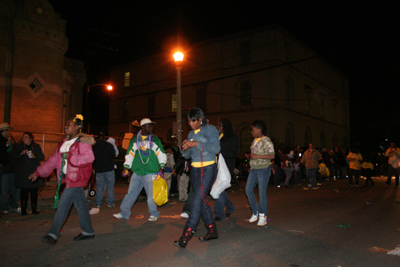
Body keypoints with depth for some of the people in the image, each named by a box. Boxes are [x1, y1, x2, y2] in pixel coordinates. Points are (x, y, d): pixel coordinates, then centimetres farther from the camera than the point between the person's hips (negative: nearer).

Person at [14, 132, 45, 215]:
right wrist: (21, 153, -14)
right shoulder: (19, 146, 8)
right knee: (24, 191, -3)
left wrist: (34, 156, -14)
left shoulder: (36, 146, 9)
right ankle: (23, 209, 7)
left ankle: (34, 208, 10)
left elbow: (42, 157, 5)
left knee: (34, 191, 1)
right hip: (23, 173, -1)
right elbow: (14, 156, 3)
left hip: (34, 172, 1)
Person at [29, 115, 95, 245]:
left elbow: (89, 157, -22)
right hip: (69, 177, 8)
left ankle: (53, 234, 1)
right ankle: (88, 232, 20)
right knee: (80, 205, 11)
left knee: (63, 204, -8)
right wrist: (39, 172, 13)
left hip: (77, 177, -8)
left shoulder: (83, 141, -10)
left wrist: (70, 156, -24)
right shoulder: (64, 143, 16)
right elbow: (54, 159, 17)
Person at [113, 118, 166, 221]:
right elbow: (130, 154, 14)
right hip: (137, 172, 3)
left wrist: (161, 167, -3)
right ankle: (124, 213, 18)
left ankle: (154, 214, 15)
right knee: (131, 193, 7)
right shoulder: (134, 140, 11)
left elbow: (161, 154, 6)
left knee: (151, 194, -1)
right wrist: (126, 167, 8)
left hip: (151, 172, -2)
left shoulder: (155, 140, 6)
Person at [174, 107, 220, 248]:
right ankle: (212, 230, 23)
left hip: (208, 169, -7)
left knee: (197, 201, -12)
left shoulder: (211, 130, -5)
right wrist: (185, 148, -7)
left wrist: (197, 144, -23)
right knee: (203, 200, 11)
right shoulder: (191, 133, 14)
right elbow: (187, 156, 15)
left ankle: (186, 235, -11)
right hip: (195, 170, 7)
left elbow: (216, 148, -20)